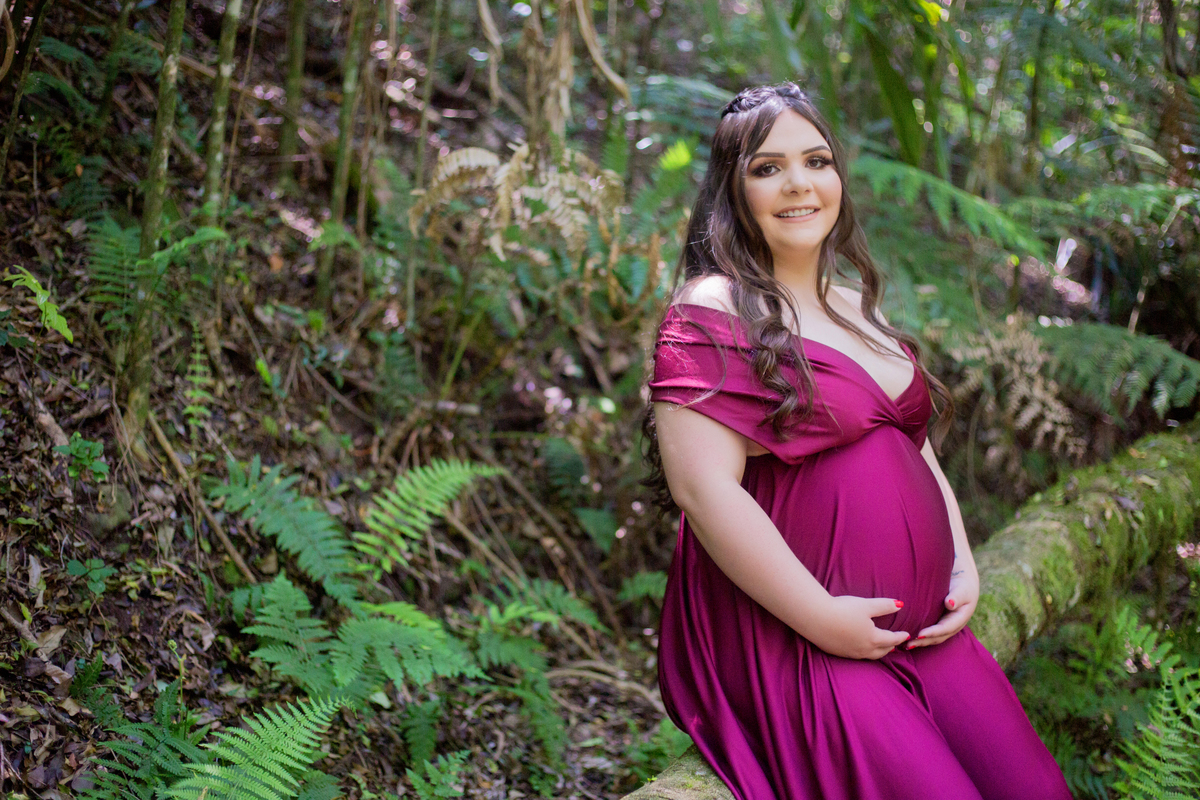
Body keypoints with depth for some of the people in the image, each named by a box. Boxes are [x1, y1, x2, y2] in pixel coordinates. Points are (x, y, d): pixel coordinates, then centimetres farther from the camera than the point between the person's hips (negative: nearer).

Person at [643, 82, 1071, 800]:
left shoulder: (857, 311, 17)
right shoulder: (712, 315, -9)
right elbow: (702, 486, -18)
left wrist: (963, 567, 6)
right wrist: (821, 618, -17)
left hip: (921, 627, 8)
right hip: (788, 637, -7)